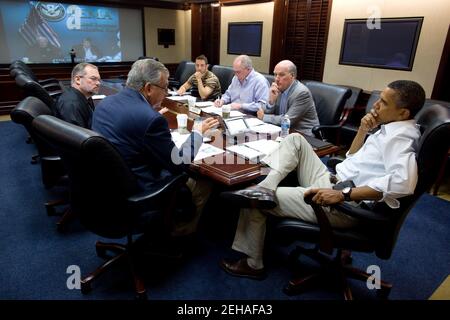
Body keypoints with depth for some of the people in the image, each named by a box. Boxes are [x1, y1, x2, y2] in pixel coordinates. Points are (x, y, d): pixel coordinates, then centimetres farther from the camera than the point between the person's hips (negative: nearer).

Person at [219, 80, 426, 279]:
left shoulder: (400, 135, -17)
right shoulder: (392, 130, 13)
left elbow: (403, 182, -36)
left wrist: (342, 194, -35)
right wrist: (363, 130, 6)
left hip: (341, 206, -10)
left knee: (253, 203, -5)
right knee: (295, 140, 8)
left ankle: (252, 264, 15)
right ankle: (266, 188, -12)